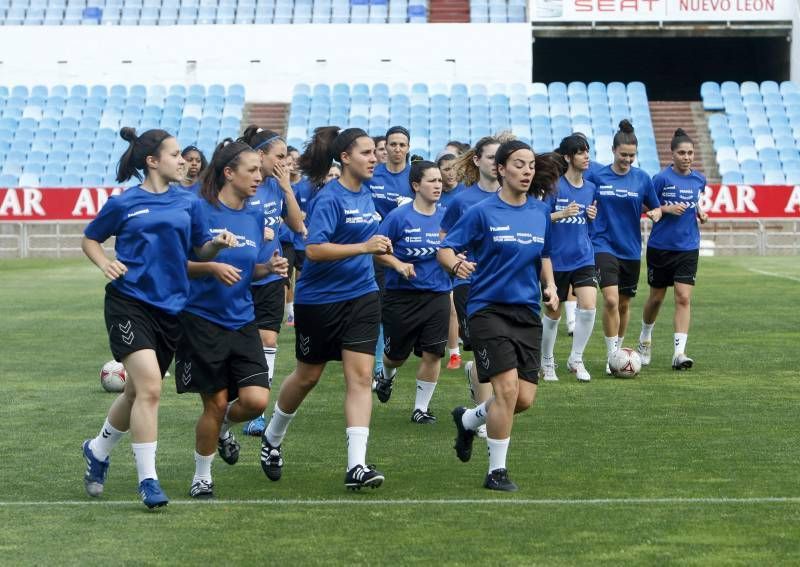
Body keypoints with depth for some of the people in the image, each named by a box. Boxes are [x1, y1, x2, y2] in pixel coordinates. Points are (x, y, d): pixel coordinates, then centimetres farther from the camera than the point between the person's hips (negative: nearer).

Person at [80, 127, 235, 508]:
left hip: (170, 307, 5)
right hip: (129, 302, -5)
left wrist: (217, 243, -8)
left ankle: (98, 451, 39)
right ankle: (147, 480, -11)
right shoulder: (123, 204, -1)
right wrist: (104, 264, -8)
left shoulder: (188, 203, 8)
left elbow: (201, 252, 13)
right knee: (149, 388, -18)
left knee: (138, 392, 14)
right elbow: (89, 239, 12)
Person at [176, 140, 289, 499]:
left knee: (257, 399, -9)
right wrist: (212, 267, -23)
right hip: (202, 319, -5)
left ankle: (222, 427, 26)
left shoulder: (255, 217, 8)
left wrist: (269, 267, -2)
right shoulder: (200, 211, -10)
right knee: (216, 402, -2)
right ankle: (201, 478, 19)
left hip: (242, 321, 5)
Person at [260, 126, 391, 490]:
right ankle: (272, 439, 37)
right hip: (320, 298, -5)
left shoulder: (365, 196, 7)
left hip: (361, 296, 5)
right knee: (308, 376, 11)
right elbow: (314, 249, -27)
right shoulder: (329, 198, -16)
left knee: (360, 376, -8)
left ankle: (357, 466, -13)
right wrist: (363, 247, -31)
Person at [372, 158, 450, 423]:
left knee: (432, 352, -5)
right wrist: (398, 264, -20)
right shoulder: (399, 216, -9)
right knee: (397, 353, 10)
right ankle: (386, 376, 46)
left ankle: (421, 408, 10)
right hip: (402, 295, -2)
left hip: (437, 294, 2)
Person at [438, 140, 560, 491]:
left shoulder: (541, 212, 8)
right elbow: (445, 248, -4)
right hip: (488, 308, -5)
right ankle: (496, 472, -1)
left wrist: (550, 287, 5)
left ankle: (467, 420, 32)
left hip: (527, 313, 5)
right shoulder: (483, 212, -7)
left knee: (525, 398, 1)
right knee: (508, 388, -17)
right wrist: (456, 265, -26)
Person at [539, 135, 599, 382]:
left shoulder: (590, 188, 7)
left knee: (588, 306, -14)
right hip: (556, 258, -3)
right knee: (552, 313, 7)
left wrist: (593, 216, -3)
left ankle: (576, 359, 2)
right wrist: (562, 214, -24)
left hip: (583, 257, 4)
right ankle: (547, 362, 27)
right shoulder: (554, 186, -9)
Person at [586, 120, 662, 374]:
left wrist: (656, 213, -12)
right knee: (611, 300, -18)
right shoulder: (596, 177, -3)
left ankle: (618, 350, 30)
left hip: (631, 249, 3)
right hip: (604, 246, -3)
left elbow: (655, 207, 10)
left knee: (624, 304, 12)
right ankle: (612, 356, -11)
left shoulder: (642, 178, 1)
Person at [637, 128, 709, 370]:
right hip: (660, 247, -2)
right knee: (656, 297, 11)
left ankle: (679, 352, -12)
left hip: (688, 248, 2)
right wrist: (667, 208, -19)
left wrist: (699, 213, 2)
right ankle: (645, 339, 37)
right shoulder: (662, 178, -10)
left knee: (683, 298, -10)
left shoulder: (699, 179, 3)